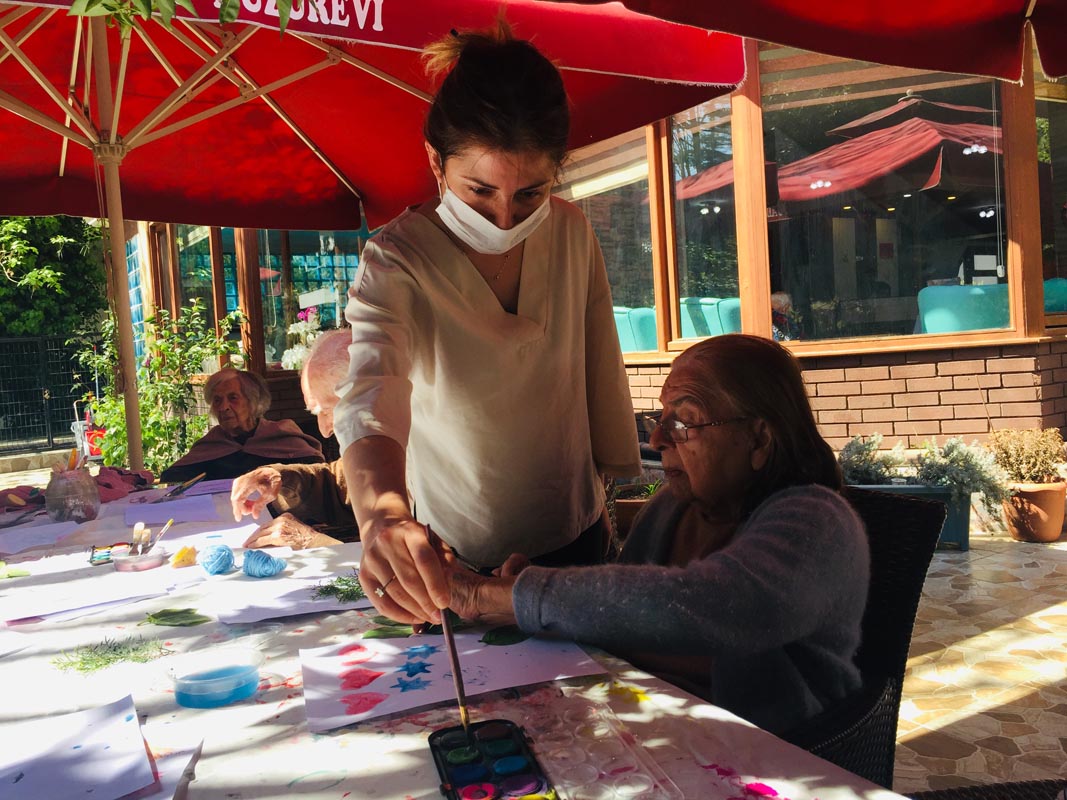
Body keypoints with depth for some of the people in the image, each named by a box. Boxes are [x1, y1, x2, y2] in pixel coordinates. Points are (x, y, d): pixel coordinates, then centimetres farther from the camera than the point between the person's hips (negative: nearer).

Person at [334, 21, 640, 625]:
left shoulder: (572, 232, -8)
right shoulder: (396, 263, -20)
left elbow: (601, 371, 1)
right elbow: (372, 393, -36)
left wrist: (607, 485, 7)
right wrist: (381, 511, -56)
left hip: (574, 533, 4)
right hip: (451, 559, -3)